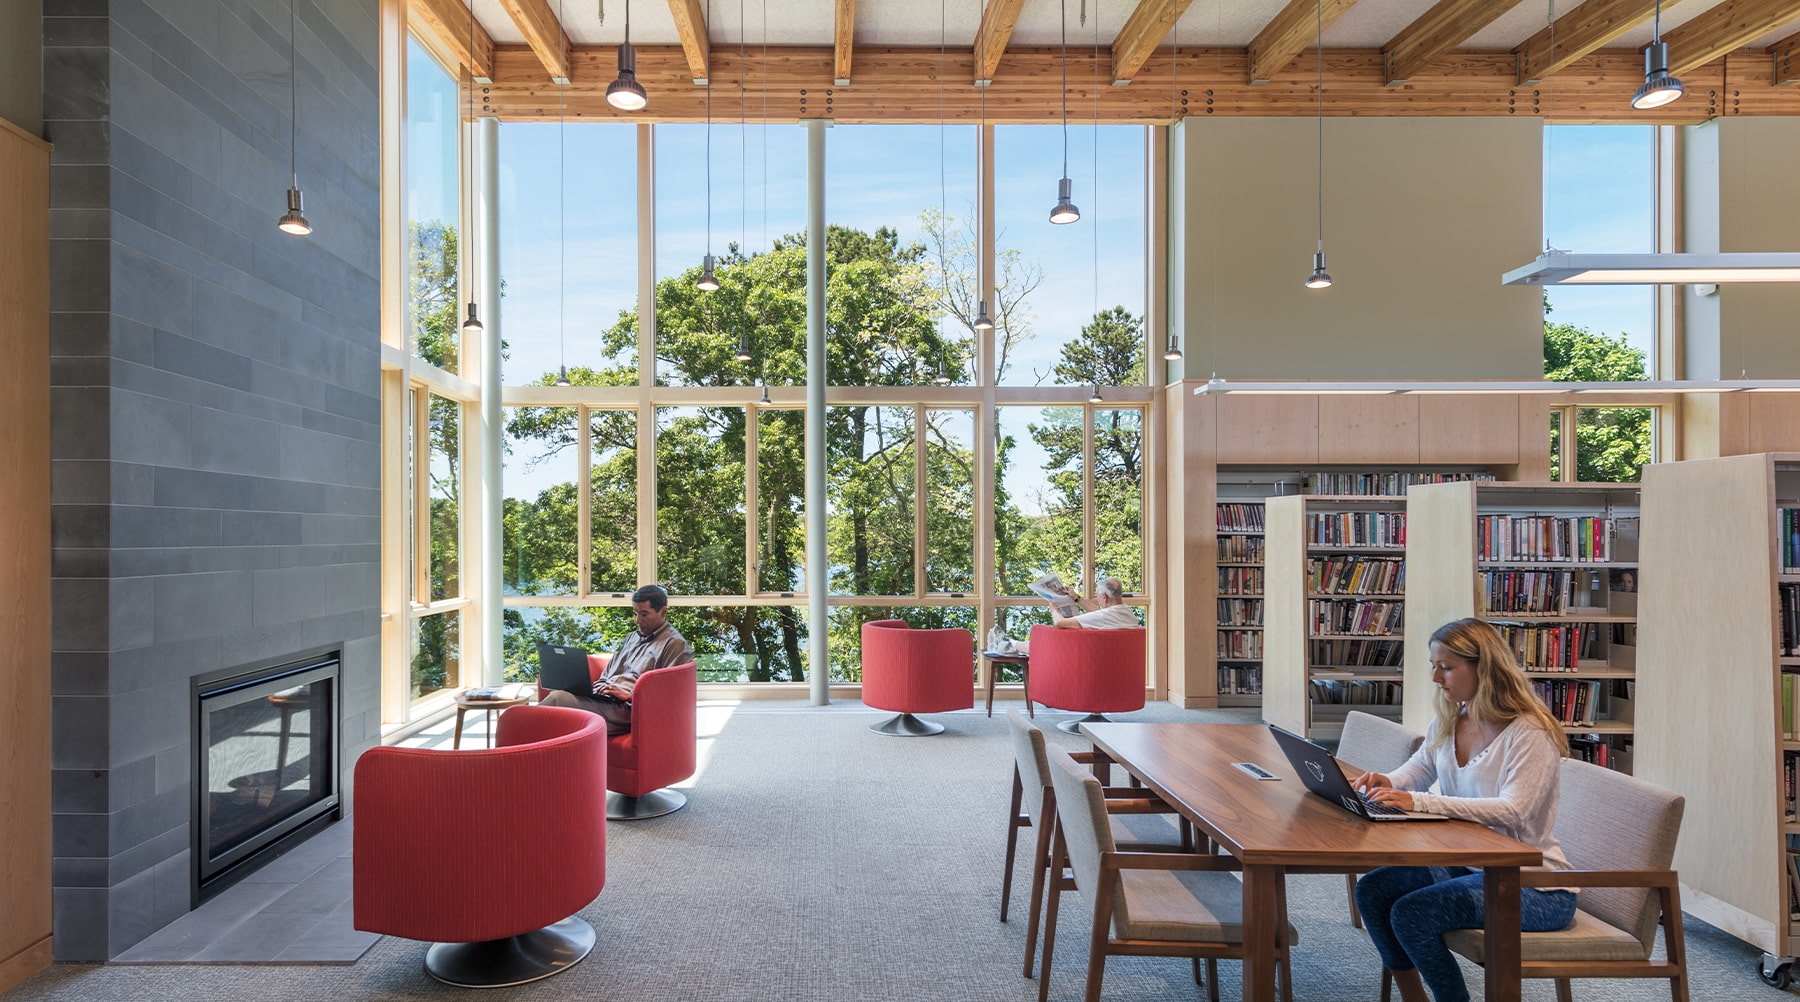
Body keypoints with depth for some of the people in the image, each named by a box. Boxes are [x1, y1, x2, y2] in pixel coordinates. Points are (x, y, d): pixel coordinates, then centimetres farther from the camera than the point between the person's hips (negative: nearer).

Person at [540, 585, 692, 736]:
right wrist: (597, 688, 5)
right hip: (603, 697, 7)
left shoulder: (675, 644, 1)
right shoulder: (632, 637, 27)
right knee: (557, 695, -22)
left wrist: (628, 695, -13)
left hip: (626, 708, -7)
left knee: (559, 699, -25)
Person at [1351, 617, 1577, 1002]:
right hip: (1466, 864, 8)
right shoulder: (1447, 721, 6)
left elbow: (1513, 811, -29)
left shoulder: (1531, 733, -18)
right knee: (1372, 891, -6)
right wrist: (1387, 783, -10)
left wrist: (1419, 802, -36)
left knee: (1411, 913, -23)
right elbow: (1416, 771, 16)